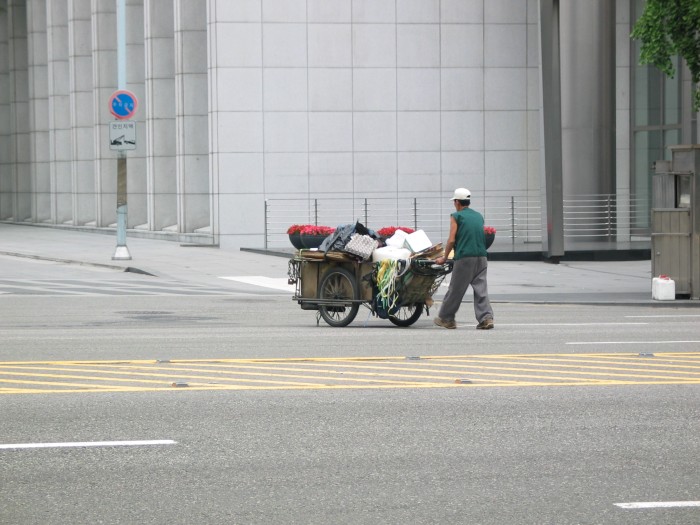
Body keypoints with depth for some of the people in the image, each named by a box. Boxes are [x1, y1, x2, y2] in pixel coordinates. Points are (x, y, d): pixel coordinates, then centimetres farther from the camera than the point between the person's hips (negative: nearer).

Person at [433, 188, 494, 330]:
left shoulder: (456, 216, -1)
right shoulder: (478, 216, 16)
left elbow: (451, 240, -6)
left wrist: (444, 258, 5)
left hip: (464, 258, -5)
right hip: (481, 257, 5)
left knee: (455, 289, 5)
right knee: (480, 289, 2)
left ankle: (445, 318, 15)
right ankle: (486, 317, -10)